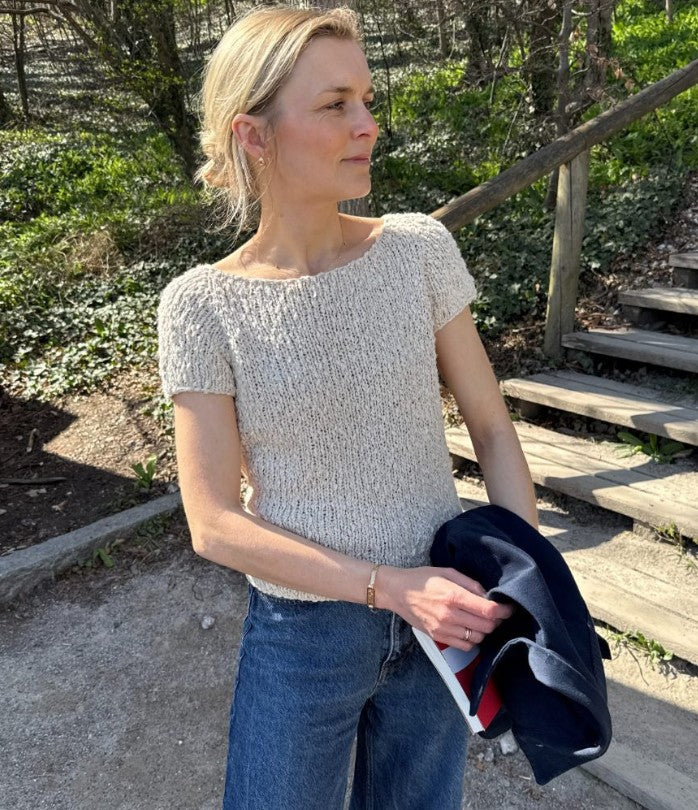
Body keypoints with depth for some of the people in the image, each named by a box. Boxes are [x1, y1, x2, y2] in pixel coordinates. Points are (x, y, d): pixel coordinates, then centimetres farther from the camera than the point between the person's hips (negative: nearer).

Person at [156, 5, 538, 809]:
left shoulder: (419, 248, -9)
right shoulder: (202, 306, -14)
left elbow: (491, 428, -2)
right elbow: (213, 524, -14)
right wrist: (387, 585, -20)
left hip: (441, 613, 2)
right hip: (302, 633, -2)